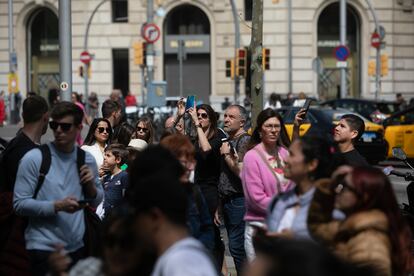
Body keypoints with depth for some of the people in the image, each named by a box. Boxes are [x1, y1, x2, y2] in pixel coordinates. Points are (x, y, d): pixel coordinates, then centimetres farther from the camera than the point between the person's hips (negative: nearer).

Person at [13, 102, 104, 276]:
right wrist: (57, 206, -22)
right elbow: (20, 204, -11)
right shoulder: (33, 159, -7)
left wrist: (91, 185, -6)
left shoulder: (87, 159, 6)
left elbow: (96, 203, 15)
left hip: (77, 247, 4)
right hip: (44, 248, -4)